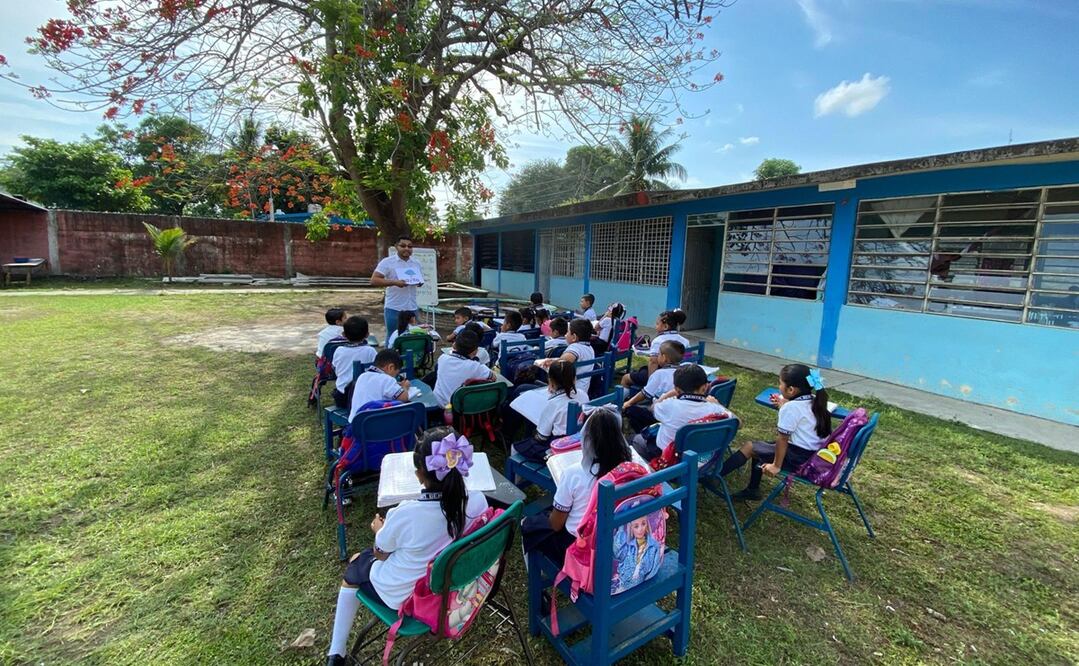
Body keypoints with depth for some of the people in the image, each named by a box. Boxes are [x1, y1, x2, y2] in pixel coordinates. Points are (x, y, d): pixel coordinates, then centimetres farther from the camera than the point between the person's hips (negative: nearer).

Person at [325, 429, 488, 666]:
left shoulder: (404, 515, -34)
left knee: (356, 562, 26)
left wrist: (379, 529, 9)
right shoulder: (478, 501, -22)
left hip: (403, 595, -4)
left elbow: (380, 553, -11)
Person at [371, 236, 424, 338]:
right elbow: (374, 281, -13)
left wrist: (419, 282, -5)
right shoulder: (387, 262, -7)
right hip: (394, 309, -4)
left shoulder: (416, 263, 9)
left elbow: (421, 280, 21)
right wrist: (394, 282, -24)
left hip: (412, 308, 5)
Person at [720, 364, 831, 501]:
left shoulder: (790, 407, -22)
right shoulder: (814, 401, 4)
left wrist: (776, 465, -9)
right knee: (759, 447, 21)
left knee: (749, 447, 1)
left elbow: (782, 439, -17)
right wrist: (784, 405, 22)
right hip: (815, 455, 9)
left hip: (799, 457, -9)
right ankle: (752, 490, 28)